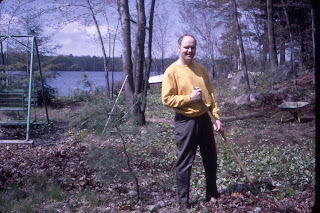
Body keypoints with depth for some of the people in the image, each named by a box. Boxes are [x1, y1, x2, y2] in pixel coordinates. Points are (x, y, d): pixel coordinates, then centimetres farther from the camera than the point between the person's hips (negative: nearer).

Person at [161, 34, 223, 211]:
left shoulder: (201, 69, 9)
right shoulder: (172, 71, -10)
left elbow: (210, 94, 12)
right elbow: (166, 99, -14)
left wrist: (216, 117, 4)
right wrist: (189, 98, -20)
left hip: (204, 119, 6)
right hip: (185, 122, -6)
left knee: (210, 158, 16)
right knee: (184, 162, 1)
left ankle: (212, 192, 34)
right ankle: (183, 200, 14)